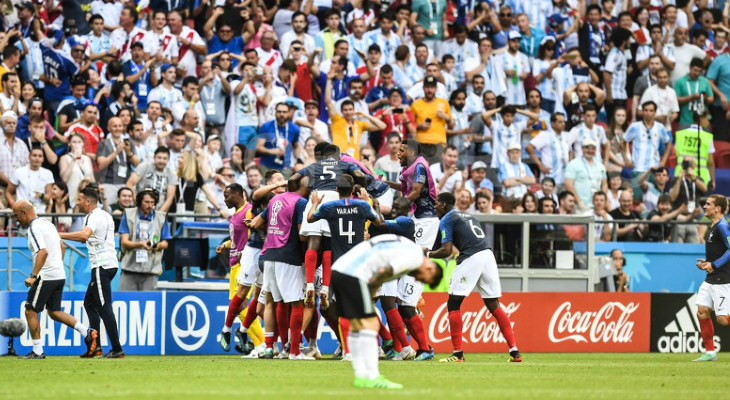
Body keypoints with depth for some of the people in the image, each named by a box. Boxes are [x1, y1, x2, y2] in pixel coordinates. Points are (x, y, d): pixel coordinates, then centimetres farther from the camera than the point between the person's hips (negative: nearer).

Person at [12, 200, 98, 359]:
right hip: (60, 275, 9)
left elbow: (43, 252, -27)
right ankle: (87, 332, 4)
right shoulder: (47, 223, 15)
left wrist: (33, 276, -29)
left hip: (46, 276, -9)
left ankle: (37, 351, 1)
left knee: (30, 311, 0)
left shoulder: (34, 228, -14)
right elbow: (61, 247, 24)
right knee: (54, 312, 16)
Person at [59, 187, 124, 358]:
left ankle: (117, 349, -12)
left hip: (102, 265, -10)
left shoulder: (93, 217, -13)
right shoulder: (105, 215, 17)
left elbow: (84, 235, -33)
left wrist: (60, 235, -32)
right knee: (90, 303, 17)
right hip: (110, 265, 10)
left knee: (104, 308, -9)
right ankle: (95, 346, 13)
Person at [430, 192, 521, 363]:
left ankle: (458, 353, -7)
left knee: (453, 303, 0)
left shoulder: (446, 220, 4)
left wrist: (428, 254, 12)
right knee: (493, 304, 12)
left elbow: (446, 251, -4)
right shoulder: (468, 216, 28)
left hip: (471, 259, -7)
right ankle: (514, 351, 6)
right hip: (488, 256, 7)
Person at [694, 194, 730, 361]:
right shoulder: (714, 227, 16)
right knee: (702, 312, 2)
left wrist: (714, 265, -21)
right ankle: (710, 352, 7)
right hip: (710, 279, 10)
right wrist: (707, 262, 13)